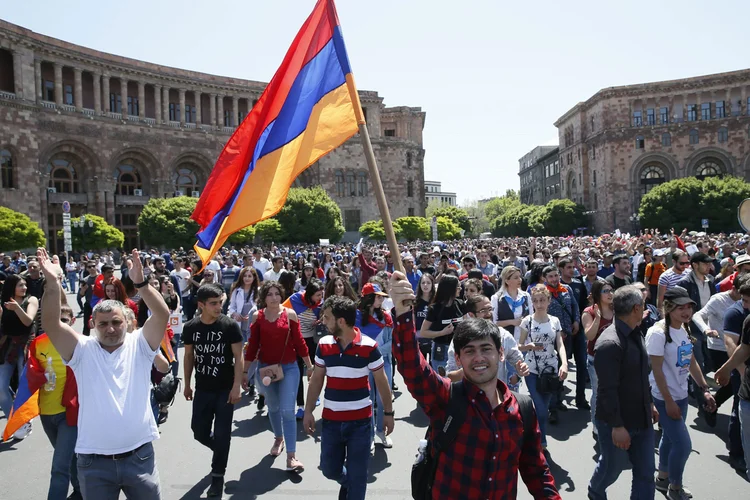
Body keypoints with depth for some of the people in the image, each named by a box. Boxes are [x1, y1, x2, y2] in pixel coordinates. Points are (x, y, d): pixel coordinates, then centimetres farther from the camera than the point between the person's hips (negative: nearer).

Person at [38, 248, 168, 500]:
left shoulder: (139, 345, -2)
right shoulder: (83, 350, -1)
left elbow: (162, 315, -17)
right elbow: (51, 324, -14)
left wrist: (140, 283, -30)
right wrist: (52, 283, -27)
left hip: (139, 455, 0)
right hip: (94, 461, 0)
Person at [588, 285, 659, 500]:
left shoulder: (635, 334, 5)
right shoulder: (610, 343, -26)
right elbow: (608, 390, -27)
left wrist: (650, 403, 20)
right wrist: (617, 426, -24)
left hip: (642, 419, 8)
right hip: (618, 424, -8)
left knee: (646, 473, 12)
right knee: (612, 468, 15)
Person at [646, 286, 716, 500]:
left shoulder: (684, 329, 3)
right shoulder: (658, 333, -22)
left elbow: (692, 362, 13)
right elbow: (656, 370, -21)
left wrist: (705, 389, 10)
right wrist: (668, 401, -19)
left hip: (681, 395, 8)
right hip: (665, 398, -8)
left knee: (670, 438, 19)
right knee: (683, 444, -3)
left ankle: (663, 479, 37)